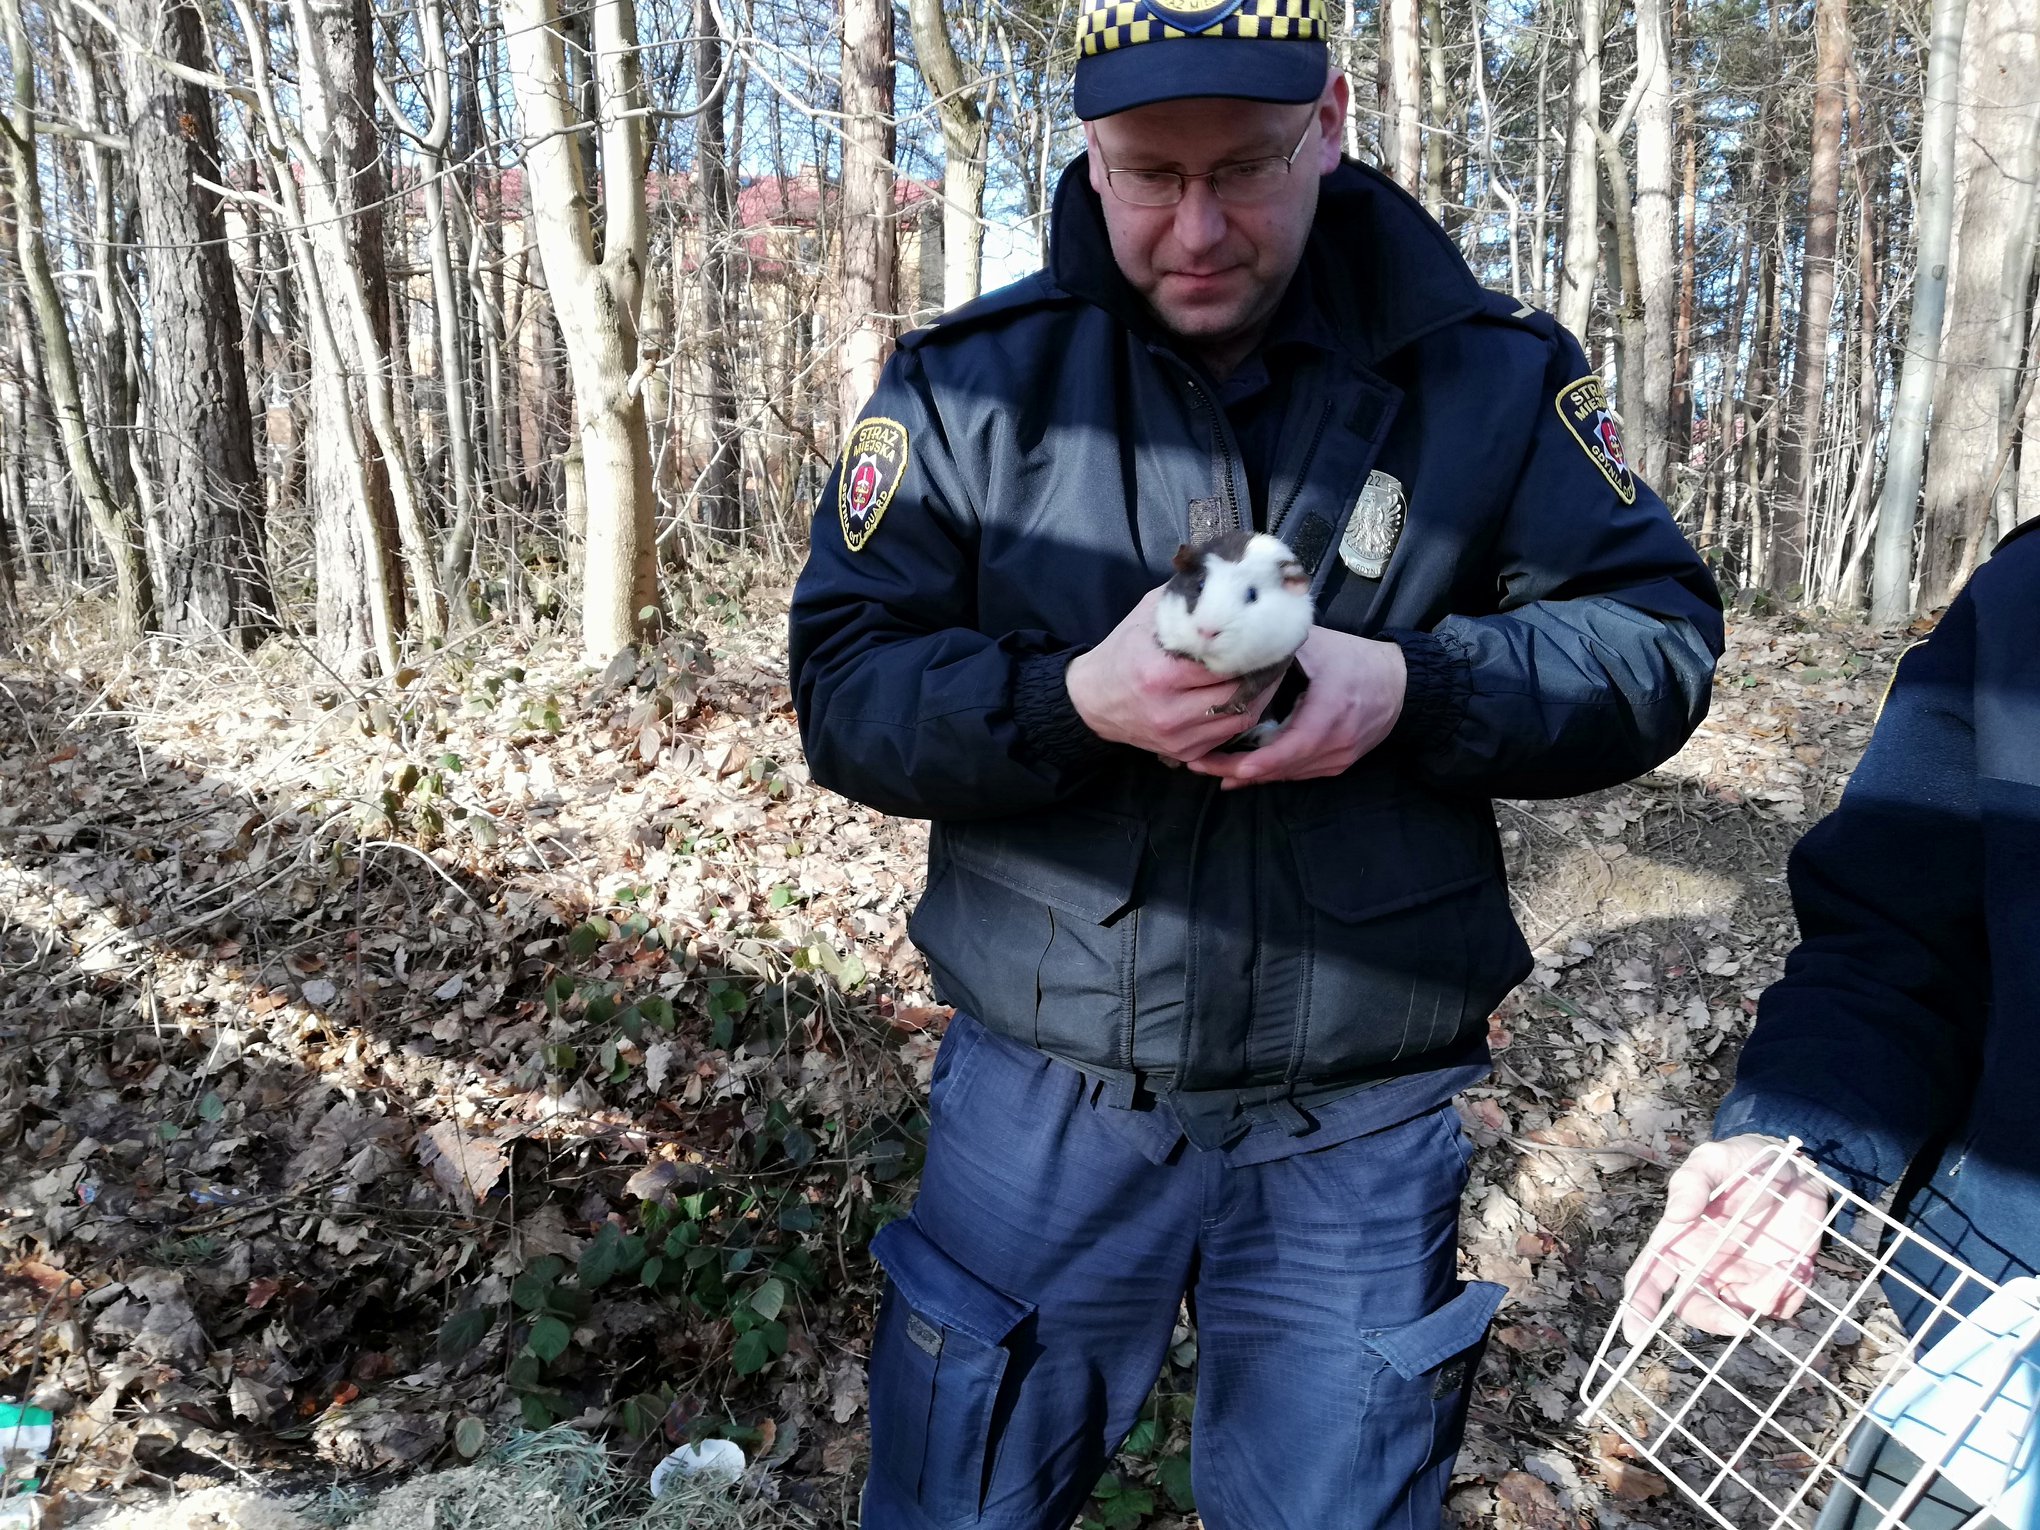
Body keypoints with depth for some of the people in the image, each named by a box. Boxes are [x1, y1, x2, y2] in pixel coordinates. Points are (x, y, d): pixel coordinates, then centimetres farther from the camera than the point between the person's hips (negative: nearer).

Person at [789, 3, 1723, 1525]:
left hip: (1360, 1131, 0)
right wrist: (1072, 702, -26)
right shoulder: (969, 378, -4)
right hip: (1043, 1099, 1)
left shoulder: (1492, 372, -3)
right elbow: (845, 685, -7)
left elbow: (1656, 634, -1)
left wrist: (1413, 687, -20)